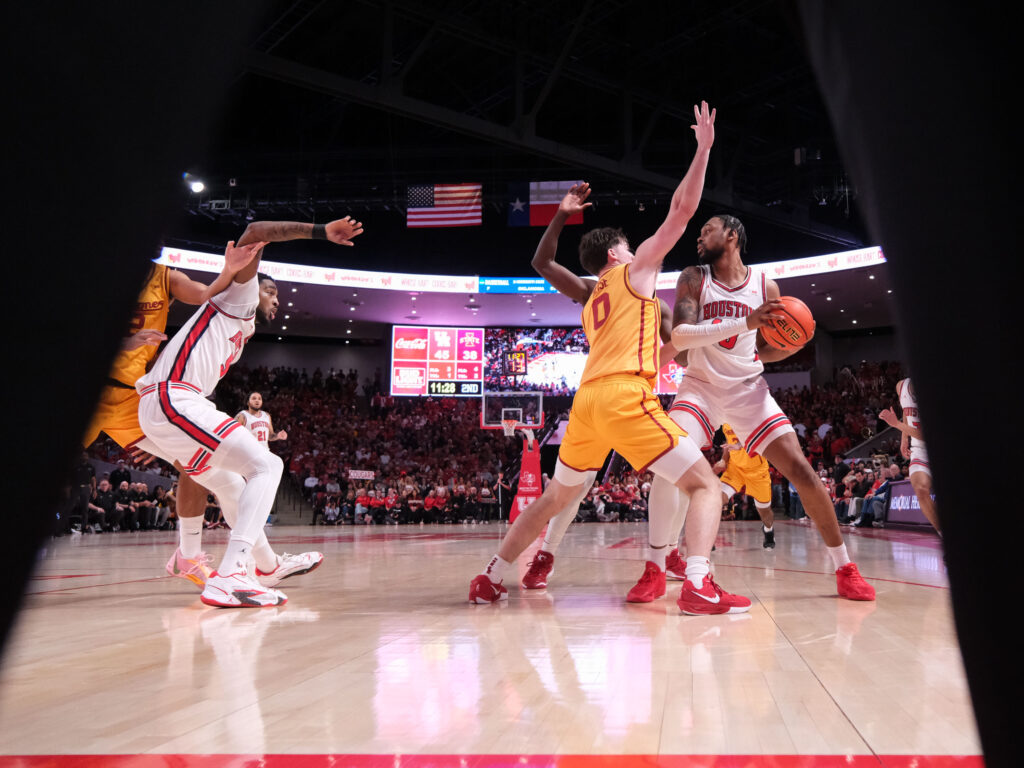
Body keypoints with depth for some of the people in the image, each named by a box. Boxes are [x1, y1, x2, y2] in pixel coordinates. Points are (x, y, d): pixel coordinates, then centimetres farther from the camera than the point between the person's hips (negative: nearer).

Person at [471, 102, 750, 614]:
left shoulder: (590, 305, 29)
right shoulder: (634, 270, 12)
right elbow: (681, 210, 9)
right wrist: (703, 148, 14)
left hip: (587, 399, 7)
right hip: (626, 396, -7)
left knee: (555, 498, 21)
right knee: (704, 483, -1)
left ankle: (490, 580, 23)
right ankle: (698, 586, -21)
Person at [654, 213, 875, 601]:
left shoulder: (765, 285, 1)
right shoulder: (693, 279, -3)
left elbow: (766, 352, 10)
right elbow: (679, 337, -20)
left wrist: (796, 343, -13)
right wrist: (745, 322, -30)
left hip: (748, 388, 1)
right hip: (701, 385, -1)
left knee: (800, 470, -6)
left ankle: (844, 568, 10)